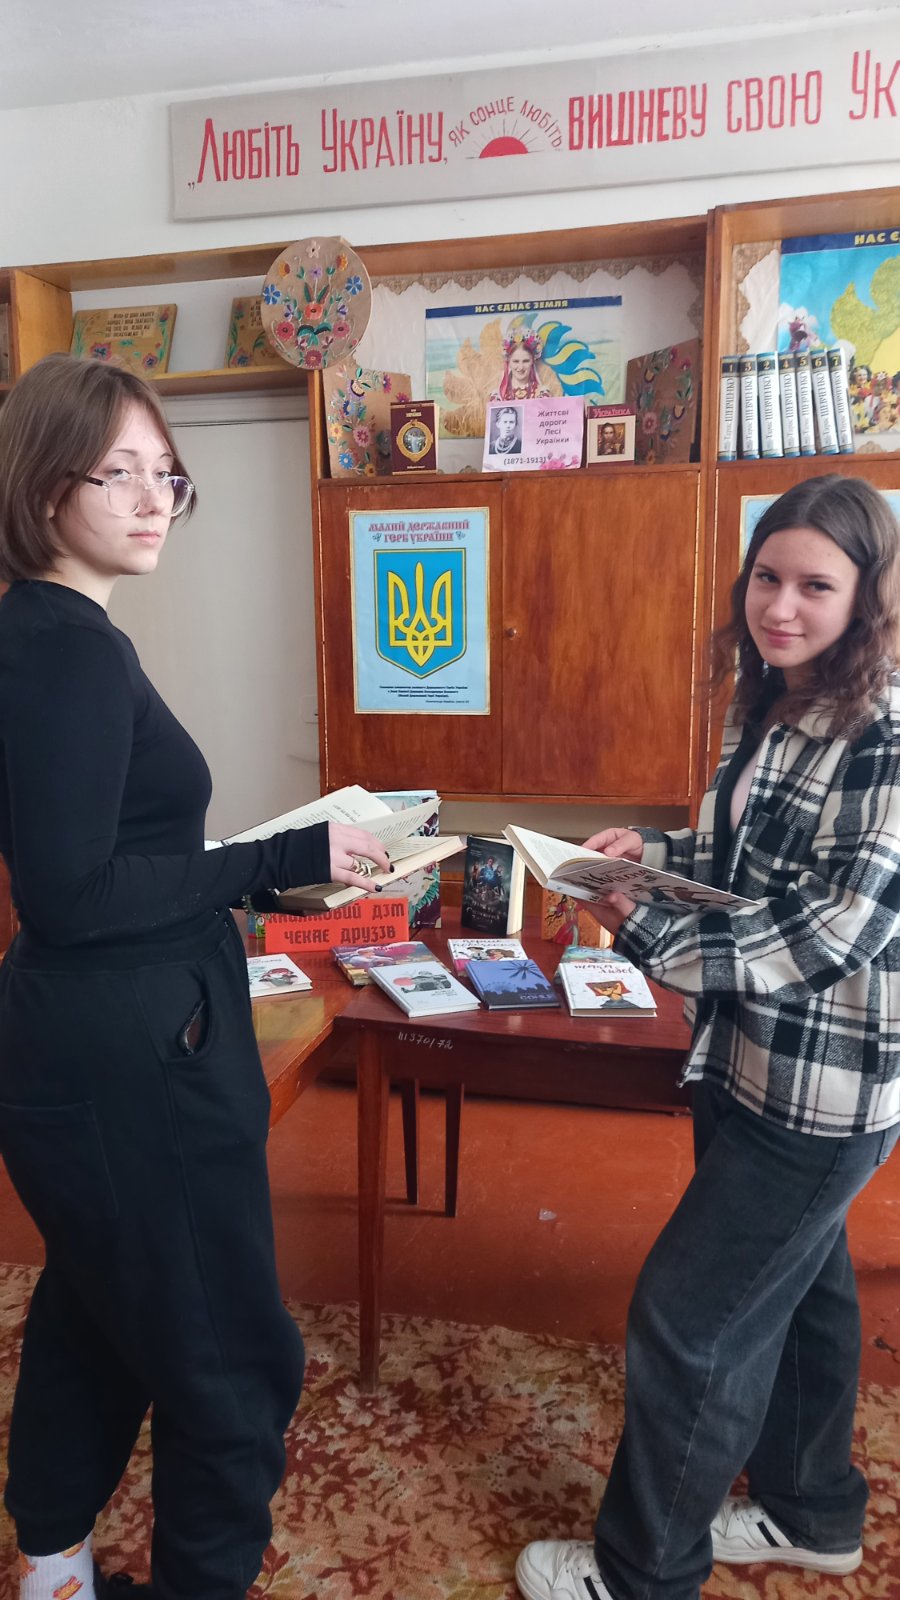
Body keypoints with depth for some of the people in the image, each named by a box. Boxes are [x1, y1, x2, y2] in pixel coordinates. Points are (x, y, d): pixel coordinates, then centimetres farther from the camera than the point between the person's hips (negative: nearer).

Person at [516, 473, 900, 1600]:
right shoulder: (768, 711, 5)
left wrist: (647, 935, -25)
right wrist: (653, 851, 0)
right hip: (749, 1060, 9)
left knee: (686, 1319, 3)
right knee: (795, 1284, 24)